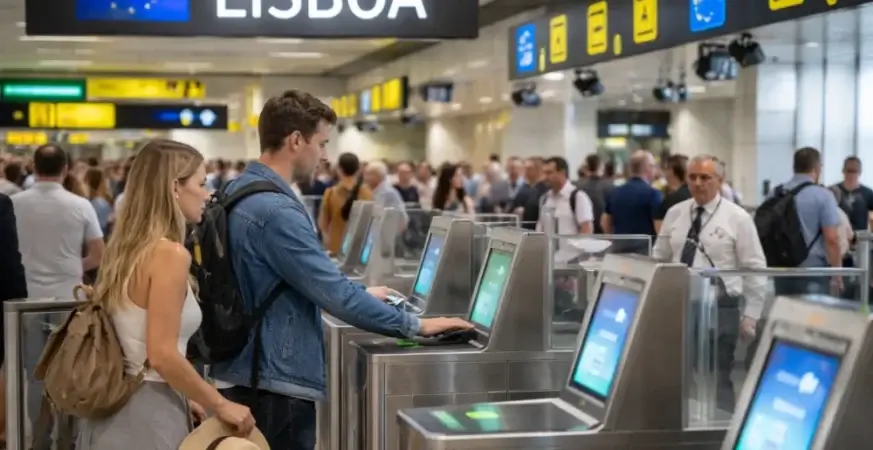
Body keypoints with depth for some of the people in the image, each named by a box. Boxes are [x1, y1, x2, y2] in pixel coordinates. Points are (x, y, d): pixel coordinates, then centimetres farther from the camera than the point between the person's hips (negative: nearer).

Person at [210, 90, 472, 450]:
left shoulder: (239, 191, 9)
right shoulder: (275, 211, -23)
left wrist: (358, 294, 22)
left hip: (244, 373, 10)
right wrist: (415, 325, -15)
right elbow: (335, 295, -24)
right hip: (275, 381, -10)